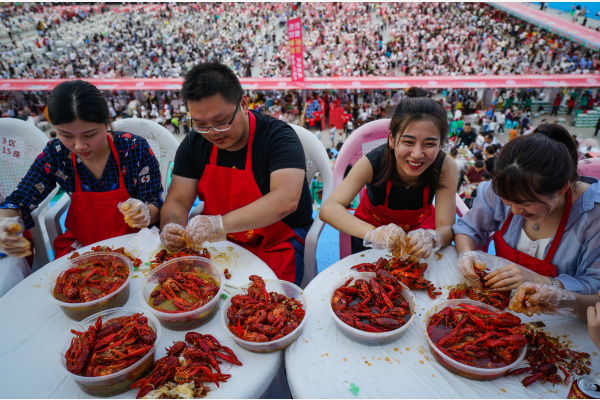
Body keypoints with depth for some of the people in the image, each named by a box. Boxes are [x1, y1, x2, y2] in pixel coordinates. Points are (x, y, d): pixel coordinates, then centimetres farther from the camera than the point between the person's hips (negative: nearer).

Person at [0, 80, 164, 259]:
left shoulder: (135, 149, -17)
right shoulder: (56, 155, -10)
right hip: (80, 246, 4)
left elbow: (155, 205, -11)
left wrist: (144, 214, -36)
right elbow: (18, 202, -4)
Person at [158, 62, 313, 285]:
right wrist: (171, 228, -22)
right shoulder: (194, 144, 2)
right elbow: (177, 200, 1)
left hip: (276, 243, -5)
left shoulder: (278, 137, -17)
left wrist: (221, 224, -41)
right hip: (219, 242, 5)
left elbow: (286, 200, -32)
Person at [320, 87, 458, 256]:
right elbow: (328, 209, -39)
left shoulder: (446, 167, -26)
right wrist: (374, 233, -56)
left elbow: (446, 227, -26)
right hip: (372, 226, -3)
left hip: (420, 227, 4)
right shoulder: (372, 163, -31)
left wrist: (430, 239, -51)